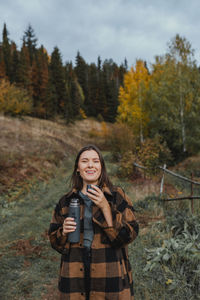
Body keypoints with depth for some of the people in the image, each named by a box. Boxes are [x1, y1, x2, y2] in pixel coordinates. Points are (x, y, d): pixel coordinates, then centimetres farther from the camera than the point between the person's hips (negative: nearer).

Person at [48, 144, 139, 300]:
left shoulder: (117, 196, -4)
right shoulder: (66, 201, 4)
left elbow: (129, 235, -12)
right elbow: (55, 241, 12)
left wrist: (105, 207, -21)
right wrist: (64, 231, -10)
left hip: (110, 275, -2)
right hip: (74, 277, 2)